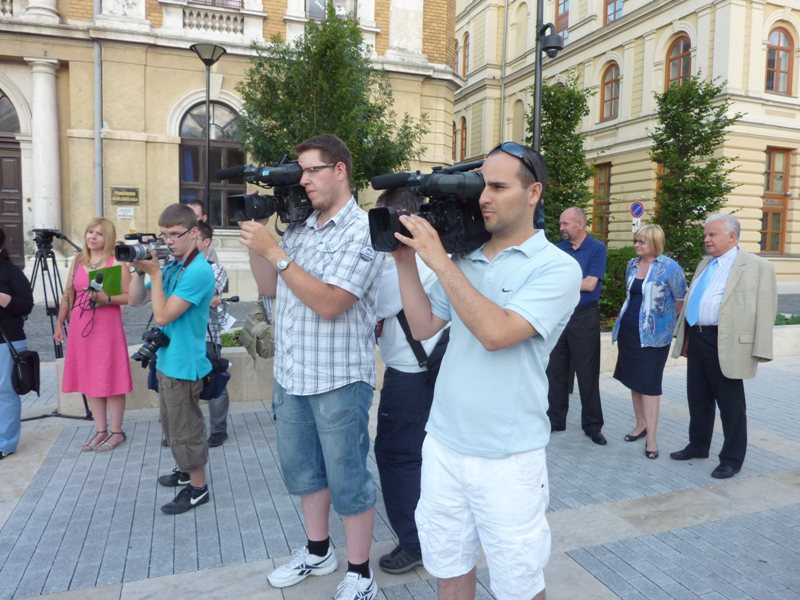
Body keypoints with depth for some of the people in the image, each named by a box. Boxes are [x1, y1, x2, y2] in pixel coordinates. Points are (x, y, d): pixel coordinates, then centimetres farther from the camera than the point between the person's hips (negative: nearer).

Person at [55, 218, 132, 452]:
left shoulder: (117, 262, -5)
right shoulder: (77, 260, 12)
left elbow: (129, 296, -9)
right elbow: (68, 295, 15)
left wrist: (106, 298, -24)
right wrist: (59, 323, 13)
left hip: (107, 328, -6)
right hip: (80, 327, 6)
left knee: (110, 380, -1)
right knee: (89, 380, 10)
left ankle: (116, 432, 10)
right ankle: (101, 430, 20)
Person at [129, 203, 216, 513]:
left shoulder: (198, 271, -21)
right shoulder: (171, 266, 7)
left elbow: (162, 315, -23)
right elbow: (135, 300, 9)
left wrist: (154, 272, -18)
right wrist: (139, 269, -6)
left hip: (183, 365, -9)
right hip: (166, 359, 9)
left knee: (186, 429, 4)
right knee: (173, 425, 22)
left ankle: (198, 488, 19)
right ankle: (185, 471, 40)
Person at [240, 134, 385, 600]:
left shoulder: (362, 230, -14)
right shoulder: (298, 227, 9)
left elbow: (329, 303, -24)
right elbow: (270, 288, 14)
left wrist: (274, 251, -21)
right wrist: (255, 239, 1)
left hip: (338, 380, -7)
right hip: (291, 376, 8)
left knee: (347, 478, 6)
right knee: (302, 469, 20)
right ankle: (318, 552, 41)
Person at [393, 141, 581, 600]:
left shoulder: (557, 267, -12)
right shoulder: (464, 260, 6)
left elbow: (495, 332, -26)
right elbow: (424, 326, 7)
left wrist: (437, 259, -22)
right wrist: (406, 260, -1)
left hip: (508, 458, -5)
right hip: (443, 445, 5)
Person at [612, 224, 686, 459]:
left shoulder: (669, 267, -12)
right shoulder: (632, 264, 6)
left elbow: (681, 299, -4)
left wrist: (668, 320, 4)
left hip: (653, 333, -6)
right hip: (628, 330, 6)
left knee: (649, 383, -3)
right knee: (633, 380, 13)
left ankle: (651, 438, 4)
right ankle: (641, 425, 28)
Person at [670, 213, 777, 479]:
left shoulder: (758, 267, -7)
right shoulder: (704, 264, 15)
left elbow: (765, 311, -11)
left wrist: (760, 350, -15)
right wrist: (685, 336, 16)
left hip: (726, 346, -7)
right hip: (697, 340, 7)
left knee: (730, 405, 5)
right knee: (698, 399, 17)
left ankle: (732, 459, 19)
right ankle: (698, 446, 33)